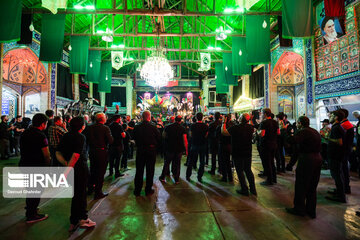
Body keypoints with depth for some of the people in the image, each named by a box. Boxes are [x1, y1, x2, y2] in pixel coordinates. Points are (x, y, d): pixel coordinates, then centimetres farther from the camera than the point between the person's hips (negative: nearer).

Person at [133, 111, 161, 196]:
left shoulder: (137, 127, -5)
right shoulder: (153, 127, -13)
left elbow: (135, 138, 5)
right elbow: (159, 138, -6)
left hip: (140, 150, 2)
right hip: (151, 150, -2)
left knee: (139, 170, 12)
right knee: (150, 171, 10)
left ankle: (137, 190, 20)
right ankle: (148, 190, 19)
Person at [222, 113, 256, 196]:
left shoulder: (235, 128, -20)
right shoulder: (251, 127, -4)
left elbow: (223, 132, -12)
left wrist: (224, 123, 1)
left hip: (238, 153, -5)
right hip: (248, 153, 5)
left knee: (240, 171, 6)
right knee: (248, 170, 17)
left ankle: (244, 190, 11)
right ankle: (253, 189, 22)